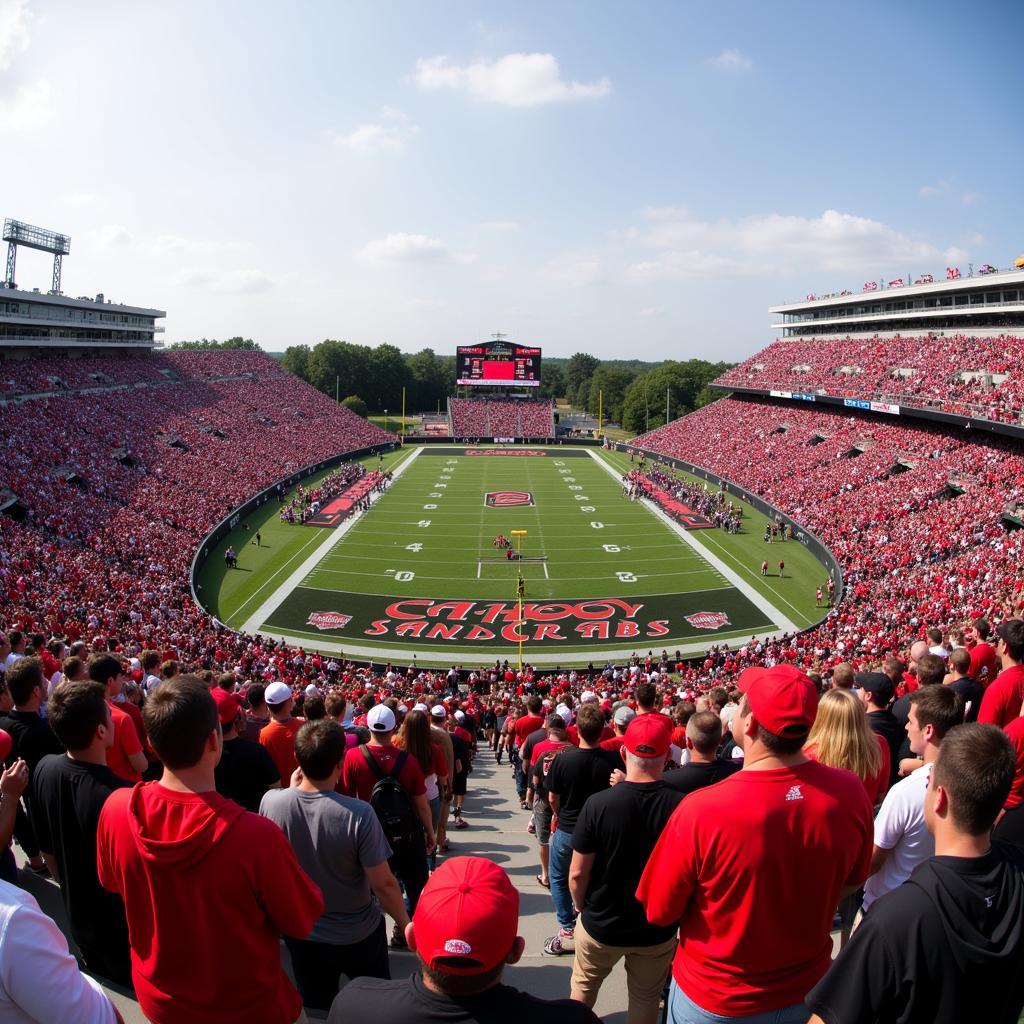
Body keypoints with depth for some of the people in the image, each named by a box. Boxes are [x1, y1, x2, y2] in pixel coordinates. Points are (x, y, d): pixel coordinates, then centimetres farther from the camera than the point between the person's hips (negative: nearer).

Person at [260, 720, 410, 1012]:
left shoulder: (271, 802, -22)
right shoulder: (358, 814, -32)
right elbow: (383, 885, -23)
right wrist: (406, 924, -6)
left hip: (301, 933, 3)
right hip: (358, 935, -2)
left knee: (315, 1007, 27)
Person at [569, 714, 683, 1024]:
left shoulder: (598, 804, -24)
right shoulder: (682, 806, -23)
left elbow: (577, 874, -16)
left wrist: (581, 907, 5)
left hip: (601, 924, 0)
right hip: (657, 928, 1)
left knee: (583, 987, 25)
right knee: (646, 999, 24)